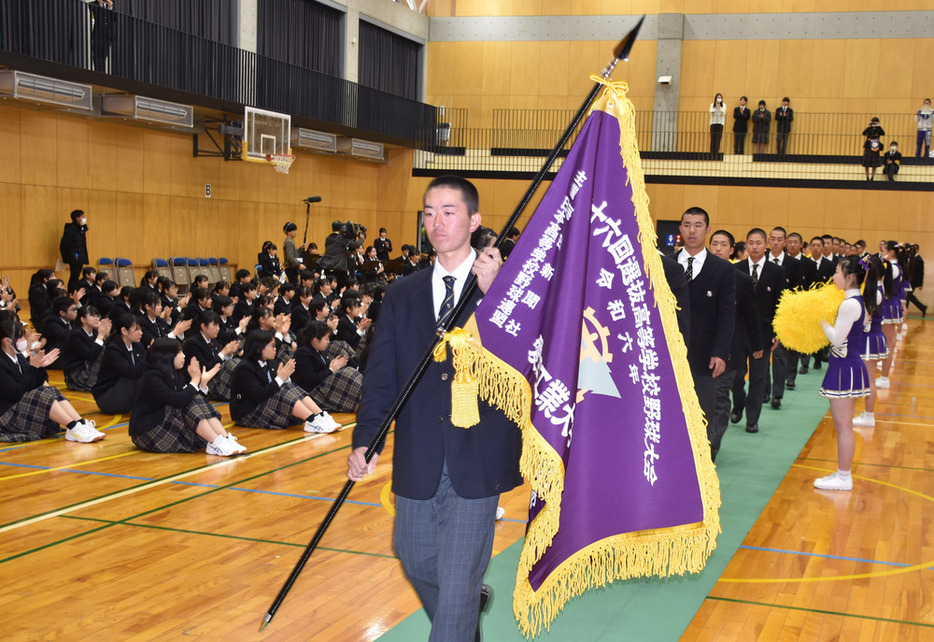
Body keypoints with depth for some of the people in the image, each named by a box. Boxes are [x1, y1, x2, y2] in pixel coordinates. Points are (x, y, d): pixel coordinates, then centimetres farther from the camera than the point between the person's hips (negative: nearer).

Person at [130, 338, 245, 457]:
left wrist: (203, 381, -8)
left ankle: (226, 438, -23)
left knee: (200, 402, -9)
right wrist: (195, 380, -22)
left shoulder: (174, 374, 7)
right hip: (146, 431, -9)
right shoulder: (152, 378, -19)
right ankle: (215, 444, -29)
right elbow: (177, 401, -31)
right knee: (190, 405, -24)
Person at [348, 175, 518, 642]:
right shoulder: (401, 295, 8)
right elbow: (380, 374, 3)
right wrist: (365, 440, -9)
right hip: (417, 459, 4)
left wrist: (491, 291, -24)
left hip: (477, 458, -4)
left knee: (458, 577, 1)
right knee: (415, 561, 19)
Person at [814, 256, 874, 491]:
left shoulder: (849, 304, -20)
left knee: (843, 426, -2)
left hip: (845, 368, -10)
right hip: (849, 366, 10)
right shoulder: (858, 302, 10)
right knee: (842, 426, 16)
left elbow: (837, 339, -20)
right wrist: (824, 319, 10)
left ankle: (843, 477, 6)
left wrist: (821, 320, -8)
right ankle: (843, 473, 23)